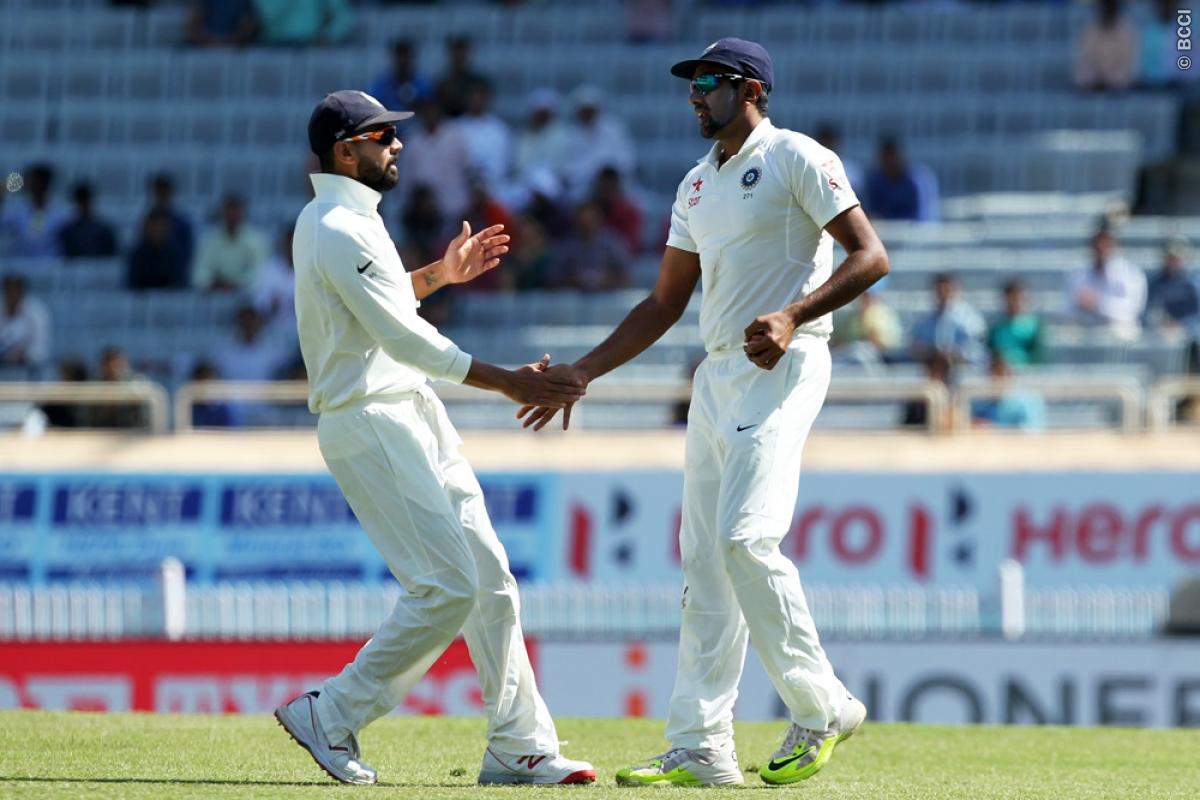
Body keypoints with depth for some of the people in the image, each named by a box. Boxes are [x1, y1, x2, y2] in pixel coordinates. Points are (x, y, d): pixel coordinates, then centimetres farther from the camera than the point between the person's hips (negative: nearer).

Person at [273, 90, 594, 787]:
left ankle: (519, 747, 8)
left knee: (489, 578, 7)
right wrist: (510, 382, -21)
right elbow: (406, 340, -22)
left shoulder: (324, 221, 15)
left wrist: (438, 275, 20)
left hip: (415, 416, 11)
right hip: (371, 425, -11)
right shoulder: (343, 232, -17)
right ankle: (331, 717, -4)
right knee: (449, 587, -14)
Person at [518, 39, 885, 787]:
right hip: (718, 377, 8)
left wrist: (793, 315, -25)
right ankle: (701, 747, 4)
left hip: (783, 368, -8)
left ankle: (822, 705, -9)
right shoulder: (698, 185, 20)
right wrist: (578, 376, 17)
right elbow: (664, 305, 23)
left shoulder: (795, 159, -5)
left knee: (746, 538, -20)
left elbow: (870, 255, -12)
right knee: (704, 560, 4)